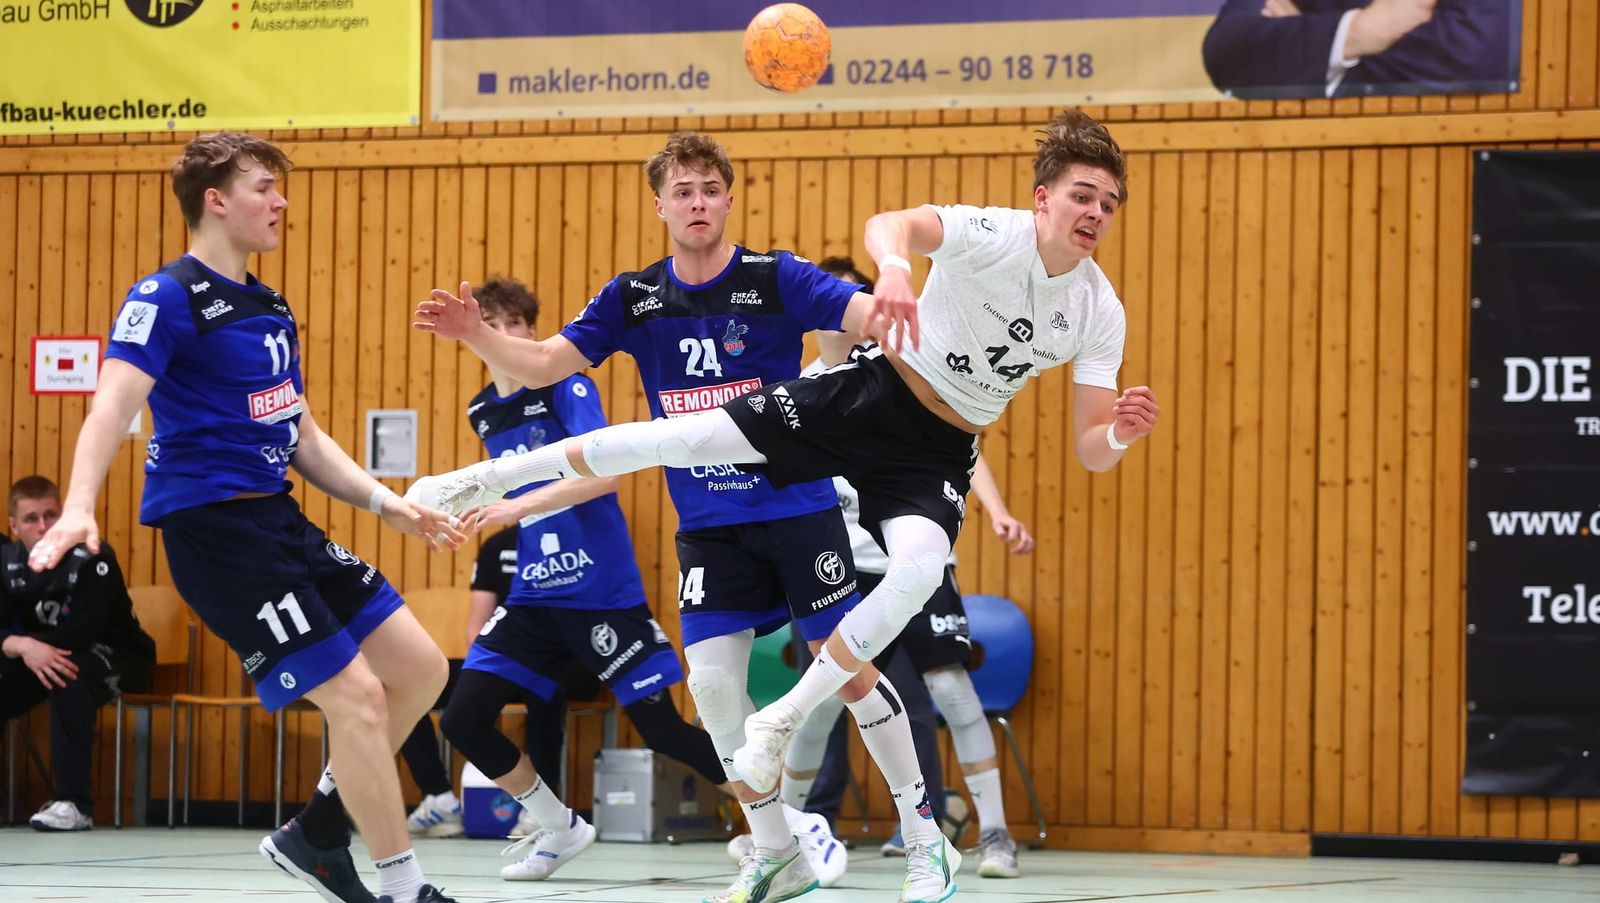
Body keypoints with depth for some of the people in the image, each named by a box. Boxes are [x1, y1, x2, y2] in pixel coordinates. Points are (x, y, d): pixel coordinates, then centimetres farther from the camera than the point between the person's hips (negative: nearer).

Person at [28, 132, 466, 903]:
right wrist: (79, 507, -38)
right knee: (355, 696, -12)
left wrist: (383, 503, 14)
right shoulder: (169, 297, -10)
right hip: (215, 527, -9)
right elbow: (113, 403, -23)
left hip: (279, 519, 9)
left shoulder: (271, 309, 17)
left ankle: (317, 835, 19)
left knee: (418, 668, 6)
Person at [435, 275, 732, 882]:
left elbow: (603, 472, -23)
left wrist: (519, 505, -29)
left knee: (662, 726, -7)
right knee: (464, 721, -4)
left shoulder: (565, 387, -9)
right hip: (533, 597, 7)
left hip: (603, 591, -7)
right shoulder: (482, 414, 11)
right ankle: (559, 830, 16)